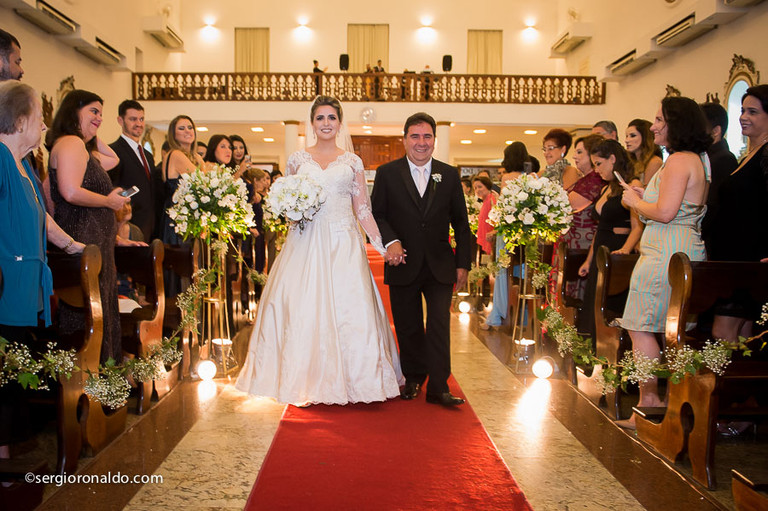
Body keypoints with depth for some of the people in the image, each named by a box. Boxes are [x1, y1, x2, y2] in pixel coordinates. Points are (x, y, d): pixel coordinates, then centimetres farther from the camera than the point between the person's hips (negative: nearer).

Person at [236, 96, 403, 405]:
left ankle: (347, 380, 5)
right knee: (303, 308, -4)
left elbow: (363, 209, 8)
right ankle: (307, 381, 6)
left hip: (343, 244, 0)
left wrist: (382, 245, 0)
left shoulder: (352, 161, 10)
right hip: (306, 242, 0)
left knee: (349, 307, -6)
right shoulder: (297, 159, 10)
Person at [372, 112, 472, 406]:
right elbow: (377, 214, 1)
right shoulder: (387, 173, 2)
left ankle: (438, 387, 3)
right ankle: (413, 379, 27)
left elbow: (460, 222, 7)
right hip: (403, 264, 0)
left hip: (440, 266, 1)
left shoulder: (449, 175, 6)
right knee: (408, 328, 10)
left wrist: (463, 263, 3)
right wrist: (390, 241, -18)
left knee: (440, 326, -3)